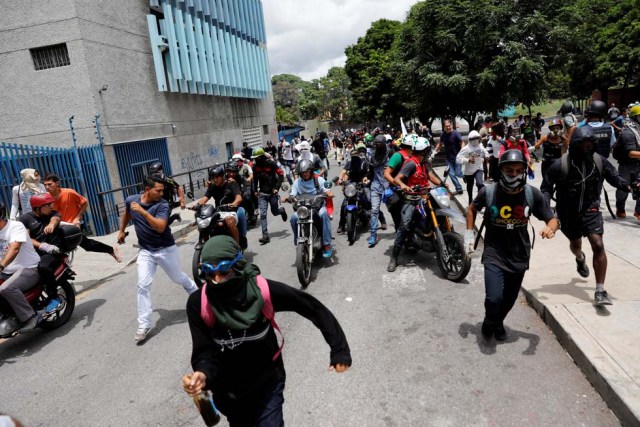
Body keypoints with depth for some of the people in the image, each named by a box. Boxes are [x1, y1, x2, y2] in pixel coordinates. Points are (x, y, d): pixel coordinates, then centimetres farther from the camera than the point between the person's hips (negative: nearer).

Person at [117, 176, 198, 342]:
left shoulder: (162, 205, -19)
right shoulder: (131, 200, -6)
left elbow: (160, 227, -33)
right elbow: (127, 213, 19)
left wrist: (143, 211, -39)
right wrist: (121, 231, 25)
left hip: (165, 248, -2)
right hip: (145, 251, 3)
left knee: (178, 278, 15)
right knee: (143, 285, -8)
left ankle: (197, 294, 46)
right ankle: (144, 325, -2)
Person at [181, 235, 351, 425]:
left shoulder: (264, 290, -26)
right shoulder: (198, 304, -23)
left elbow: (314, 308, -18)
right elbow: (204, 350, -18)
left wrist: (339, 349, -16)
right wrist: (202, 374, -41)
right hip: (228, 389, 2)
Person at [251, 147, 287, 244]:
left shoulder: (271, 163, -10)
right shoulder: (255, 166, 3)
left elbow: (281, 175, -9)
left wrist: (277, 188, -14)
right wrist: (255, 190, 10)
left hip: (272, 193, -3)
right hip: (262, 194, 3)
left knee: (274, 212, 10)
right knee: (262, 214, -9)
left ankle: (282, 210, 47)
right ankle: (265, 235, -9)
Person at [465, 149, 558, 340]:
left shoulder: (533, 194, -12)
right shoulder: (488, 192, -15)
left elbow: (552, 219, -2)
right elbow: (472, 209, 6)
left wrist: (550, 228, -26)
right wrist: (469, 233, 0)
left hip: (519, 257, 3)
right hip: (494, 255, -2)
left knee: (509, 299, 17)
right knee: (494, 299, -15)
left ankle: (499, 322, 51)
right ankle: (489, 321, 21)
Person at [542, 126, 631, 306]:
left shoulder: (599, 161, -8)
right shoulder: (561, 165, -17)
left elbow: (614, 177, 7)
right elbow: (548, 186, -7)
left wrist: (628, 186, -12)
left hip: (590, 210, 0)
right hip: (568, 213, 0)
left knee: (598, 245, -15)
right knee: (575, 244, 22)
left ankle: (600, 291, -9)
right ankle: (580, 259, 62)